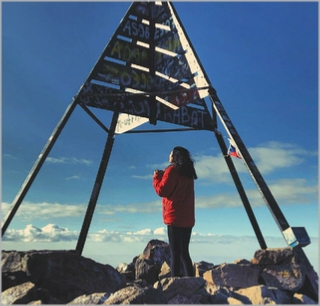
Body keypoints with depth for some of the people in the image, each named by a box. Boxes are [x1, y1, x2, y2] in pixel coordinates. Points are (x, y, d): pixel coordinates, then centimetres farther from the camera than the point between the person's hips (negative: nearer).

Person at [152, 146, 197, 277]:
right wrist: (163, 176, 18)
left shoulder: (172, 170, -7)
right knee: (184, 252, 14)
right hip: (188, 218, 8)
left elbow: (162, 191, -9)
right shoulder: (188, 173, 16)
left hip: (175, 217, -8)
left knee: (175, 253, -5)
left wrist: (157, 177, 8)